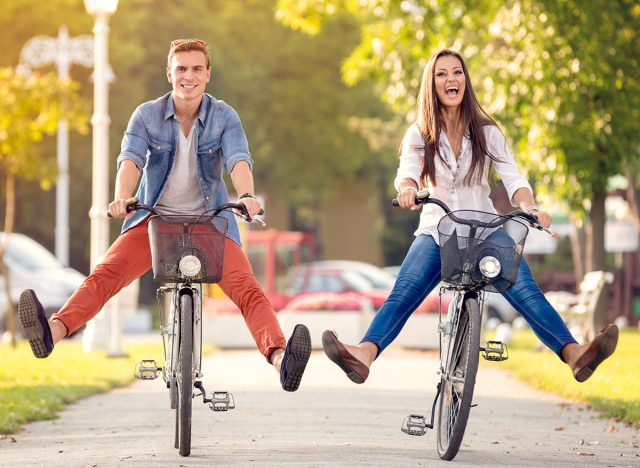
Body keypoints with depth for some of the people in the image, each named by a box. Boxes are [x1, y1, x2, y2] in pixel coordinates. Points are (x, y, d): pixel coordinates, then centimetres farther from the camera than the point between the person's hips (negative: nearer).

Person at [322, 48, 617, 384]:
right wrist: (406, 189, -41)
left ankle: (574, 354, -41)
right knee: (402, 294, -25)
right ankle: (364, 356, -47)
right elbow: (407, 171, -15)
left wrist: (529, 207, -31)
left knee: (525, 291, -24)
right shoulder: (419, 135, 4)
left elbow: (513, 179, -8)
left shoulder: (487, 133, 4)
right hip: (436, 231, 0)